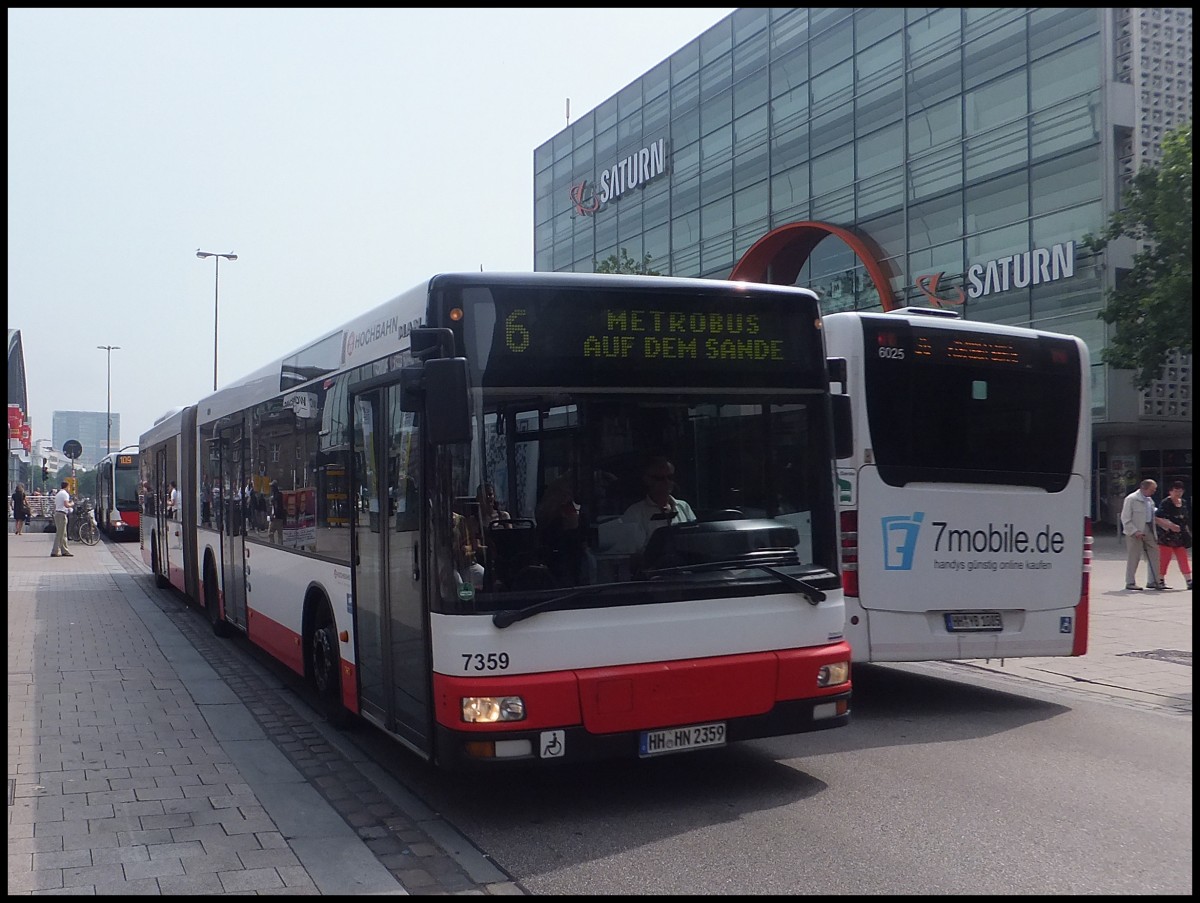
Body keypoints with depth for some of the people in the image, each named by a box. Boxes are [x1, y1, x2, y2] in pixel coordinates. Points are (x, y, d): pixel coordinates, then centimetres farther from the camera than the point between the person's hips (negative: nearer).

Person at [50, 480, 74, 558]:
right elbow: (66, 504, -21)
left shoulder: (58, 493, 19)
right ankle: (55, 552, -9)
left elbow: (55, 505, 21)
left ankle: (64, 551, 15)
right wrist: (71, 504, -3)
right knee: (60, 534, -8)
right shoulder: (65, 494, -10)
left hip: (57, 513, 10)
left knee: (63, 534, 13)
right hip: (62, 514, -10)